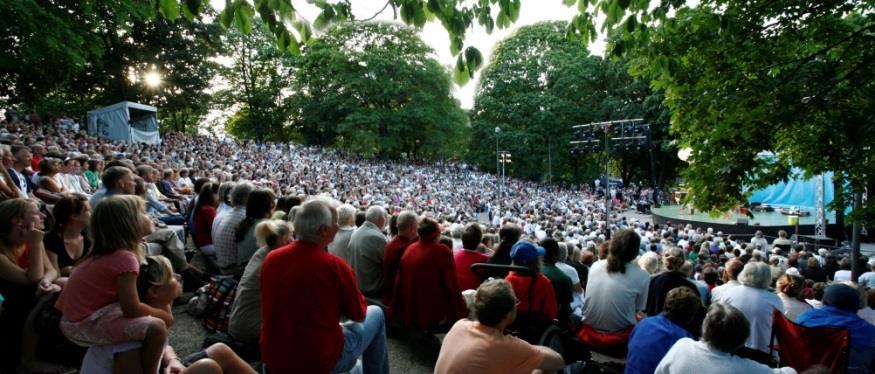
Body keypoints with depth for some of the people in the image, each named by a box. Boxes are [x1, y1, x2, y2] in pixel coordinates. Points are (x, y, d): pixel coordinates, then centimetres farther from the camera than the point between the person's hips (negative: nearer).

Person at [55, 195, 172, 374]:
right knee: (156, 328, -20)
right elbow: (132, 310, -22)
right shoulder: (125, 257, -23)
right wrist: (162, 314, -7)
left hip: (79, 317, 10)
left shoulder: (105, 252, 6)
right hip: (85, 325, -10)